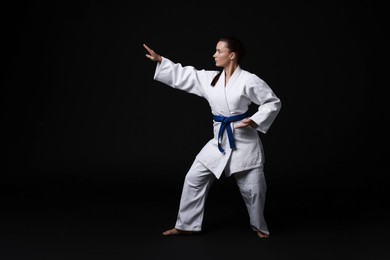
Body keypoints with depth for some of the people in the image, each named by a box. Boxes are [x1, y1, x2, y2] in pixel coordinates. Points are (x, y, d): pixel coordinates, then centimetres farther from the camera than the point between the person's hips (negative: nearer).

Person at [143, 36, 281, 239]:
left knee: (252, 188, 3)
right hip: (219, 141, 6)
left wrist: (254, 121, -18)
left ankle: (259, 226, 30)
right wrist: (160, 60, 2)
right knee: (194, 178, 3)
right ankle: (186, 225, 17)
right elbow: (184, 75, 7)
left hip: (244, 142, -5)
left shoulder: (248, 81, -13)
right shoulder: (209, 78, 4)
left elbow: (273, 103, -8)